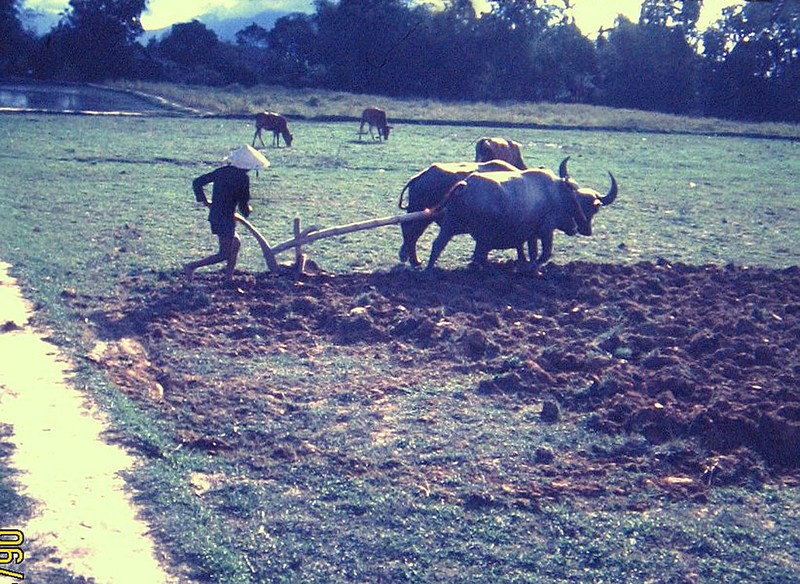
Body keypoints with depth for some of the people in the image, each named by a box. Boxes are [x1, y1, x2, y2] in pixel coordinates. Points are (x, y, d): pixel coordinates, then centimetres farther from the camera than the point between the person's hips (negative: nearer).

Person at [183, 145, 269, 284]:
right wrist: (247, 210, 12)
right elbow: (243, 203, -11)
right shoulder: (243, 178, -14)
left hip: (214, 215, 9)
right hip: (226, 219, -8)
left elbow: (197, 182, 8)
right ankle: (191, 266, -6)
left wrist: (204, 201, 16)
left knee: (236, 243, 24)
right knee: (224, 255, 0)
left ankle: (229, 278, 24)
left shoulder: (222, 171, 7)